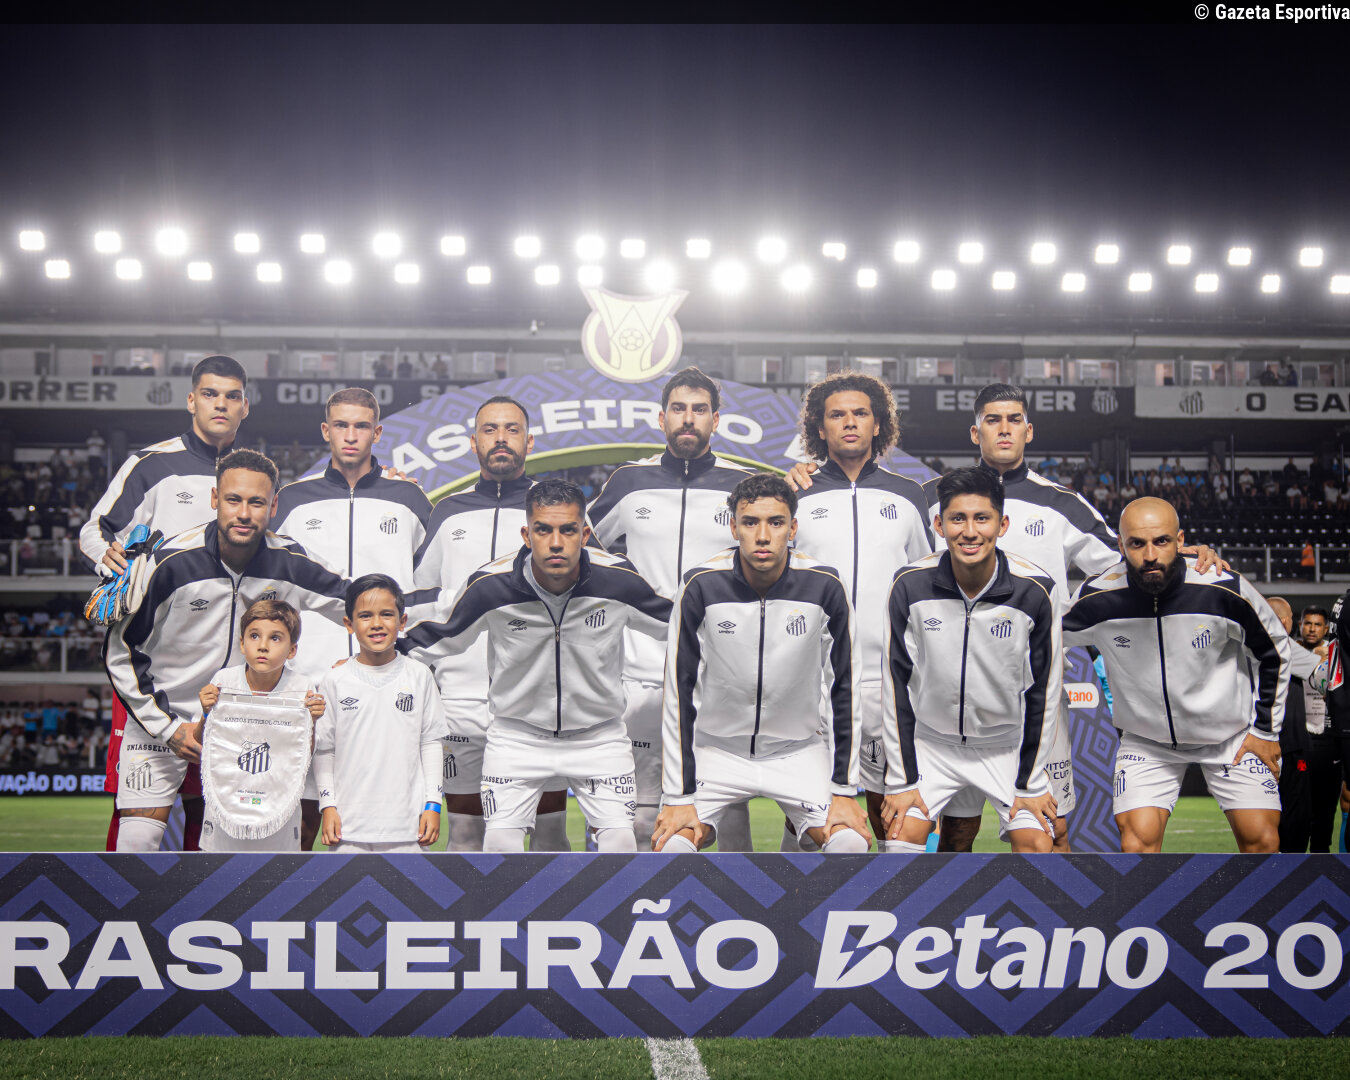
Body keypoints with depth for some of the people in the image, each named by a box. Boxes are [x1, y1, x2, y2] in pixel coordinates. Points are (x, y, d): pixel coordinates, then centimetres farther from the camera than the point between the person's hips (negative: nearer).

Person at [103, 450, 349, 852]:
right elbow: (120, 650, -9)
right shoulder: (172, 562, -18)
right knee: (136, 842, -9)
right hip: (160, 716, -2)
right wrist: (168, 728, -11)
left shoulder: (288, 563, -11)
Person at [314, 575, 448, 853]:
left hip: (405, 822, 0)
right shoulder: (335, 682, 2)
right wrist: (328, 805, 1)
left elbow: (431, 742, 7)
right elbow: (323, 750, 6)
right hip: (349, 820, 0)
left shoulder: (419, 677, 4)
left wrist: (433, 803, 3)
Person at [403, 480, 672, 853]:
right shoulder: (490, 585, -18)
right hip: (517, 734, 0)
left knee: (620, 844, -9)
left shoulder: (619, 580, -17)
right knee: (500, 845, -10)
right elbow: (432, 640, -1)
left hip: (599, 735, 0)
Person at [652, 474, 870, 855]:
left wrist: (844, 791, -5)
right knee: (670, 845, -23)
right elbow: (678, 692, -9)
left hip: (799, 751, 1)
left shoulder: (825, 587, -13)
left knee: (851, 843, -20)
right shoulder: (702, 586, -15)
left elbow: (845, 688, -4)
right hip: (716, 749, -1)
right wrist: (678, 797, -11)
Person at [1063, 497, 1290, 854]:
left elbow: (1273, 652, -3)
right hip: (1146, 741, 0)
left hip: (1231, 732, 0)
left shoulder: (1225, 590, -22)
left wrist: (1266, 730, 1)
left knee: (1261, 839, -4)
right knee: (1137, 844, -14)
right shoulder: (1097, 601, -21)